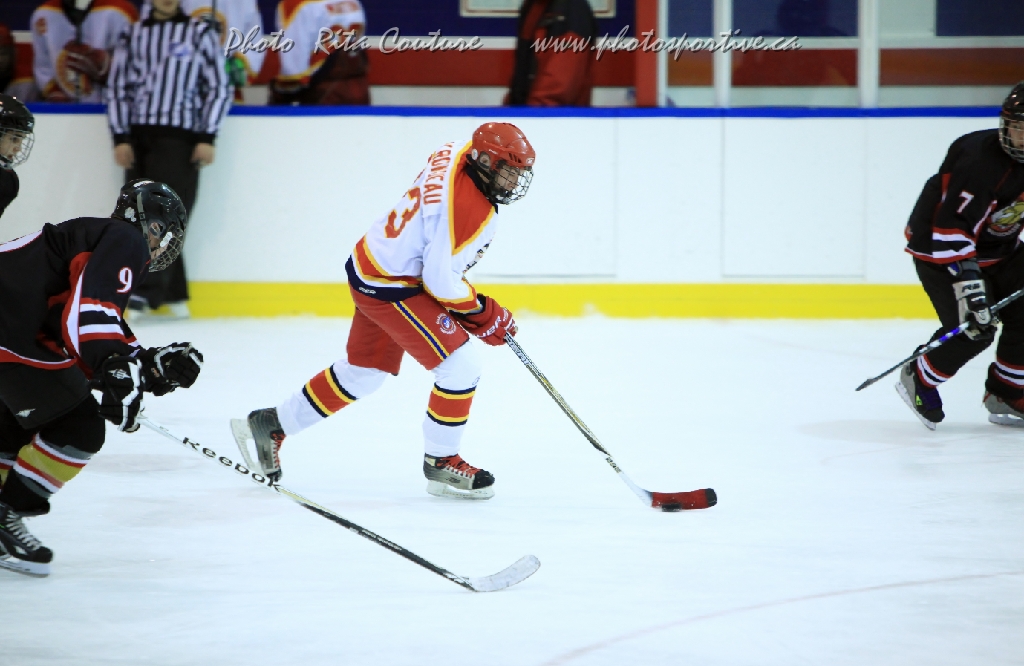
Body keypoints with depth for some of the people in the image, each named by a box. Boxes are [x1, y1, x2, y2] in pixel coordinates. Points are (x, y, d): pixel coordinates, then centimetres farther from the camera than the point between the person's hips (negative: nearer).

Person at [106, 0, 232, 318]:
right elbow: (118, 88, 13)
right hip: (139, 136, 4)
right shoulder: (134, 36, 13)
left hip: (180, 138, -4)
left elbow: (219, 87, 3)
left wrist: (207, 138, -4)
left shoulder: (200, 33, 4)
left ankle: (146, 292, -21)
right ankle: (174, 294, 5)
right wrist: (120, 138, 3)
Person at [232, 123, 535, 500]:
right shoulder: (468, 208, -29)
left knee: (363, 372, 23)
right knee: (460, 366, -10)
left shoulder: (455, 155, 0)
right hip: (392, 289, -10)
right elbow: (441, 281, -27)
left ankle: (269, 426, 33)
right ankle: (440, 462, 5)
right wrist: (485, 314, -13)